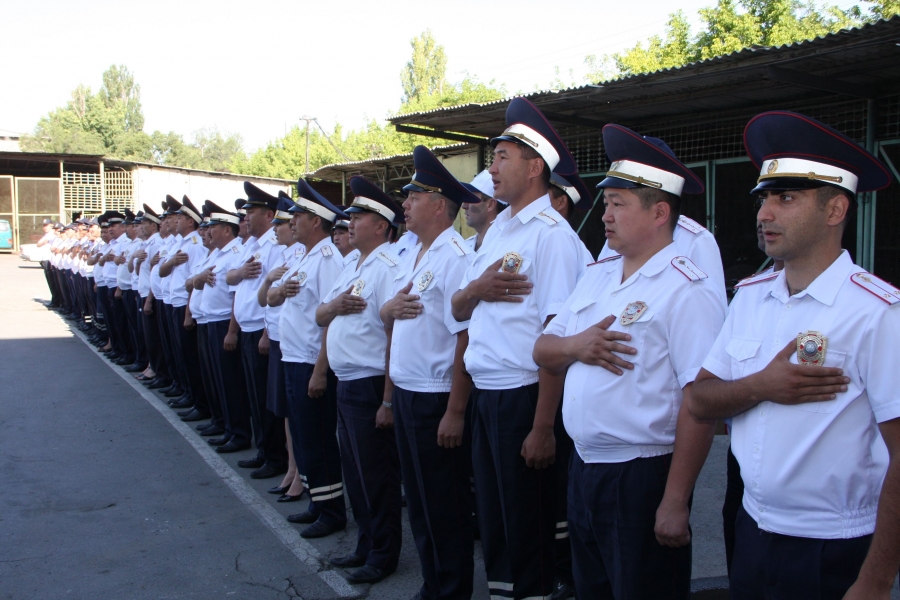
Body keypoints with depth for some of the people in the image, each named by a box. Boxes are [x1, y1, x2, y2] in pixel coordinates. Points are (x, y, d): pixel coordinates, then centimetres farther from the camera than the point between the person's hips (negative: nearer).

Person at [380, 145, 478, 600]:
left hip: (436, 398, -9)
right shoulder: (412, 257, 12)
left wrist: (455, 412, -22)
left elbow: (466, 339, -21)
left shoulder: (457, 257, -16)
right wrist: (389, 310, -5)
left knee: (445, 507, 5)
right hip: (405, 393, 9)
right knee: (418, 500, 18)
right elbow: (392, 321, 19)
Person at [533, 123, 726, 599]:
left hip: (643, 477, -7)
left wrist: (675, 502, -20)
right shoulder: (595, 277, 9)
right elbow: (542, 351, 11)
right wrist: (574, 346, -12)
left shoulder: (685, 289, -15)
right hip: (583, 468, 7)